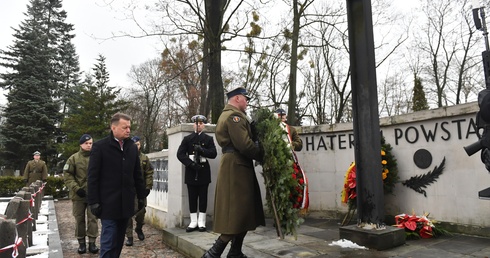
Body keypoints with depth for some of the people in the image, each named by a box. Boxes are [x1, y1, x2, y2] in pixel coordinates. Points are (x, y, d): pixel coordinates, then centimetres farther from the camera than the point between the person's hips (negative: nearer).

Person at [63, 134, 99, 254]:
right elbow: (67, 175, -1)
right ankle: (81, 243, 22)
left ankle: (92, 242, 13)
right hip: (78, 194, 0)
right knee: (79, 219, 9)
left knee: (92, 219, 4)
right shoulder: (74, 158, 0)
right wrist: (76, 188, -11)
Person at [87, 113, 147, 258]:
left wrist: (141, 196, 10)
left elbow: (137, 175, 13)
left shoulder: (132, 147, 9)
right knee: (108, 243, -2)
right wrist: (93, 202, -11)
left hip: (126, 203, 5)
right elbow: (93, 177, -7)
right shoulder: (100, 146, -5)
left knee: (119, 242, 14)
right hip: (108, 204, -5)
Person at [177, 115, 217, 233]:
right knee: (192, 198, 5)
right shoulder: (187, 139, 9)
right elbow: (180, 154, 0)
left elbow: (213, 154, -1)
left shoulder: (209, 139, 8)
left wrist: (202, 150, -18)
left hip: (204, 171, 0)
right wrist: (191, 164, -14)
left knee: (203, 197, 3)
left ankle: (202, 222, 11)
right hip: (191, 171, 1)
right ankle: (193, 221, 13)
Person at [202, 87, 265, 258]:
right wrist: (263, 157, -8)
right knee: (239, 212, -8)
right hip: (236, 167, -11)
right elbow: (244, 145, -21)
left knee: (243, 211, 14)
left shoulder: (227, 115, 23)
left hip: (237, 166, 11)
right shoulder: (234, 116, -12)